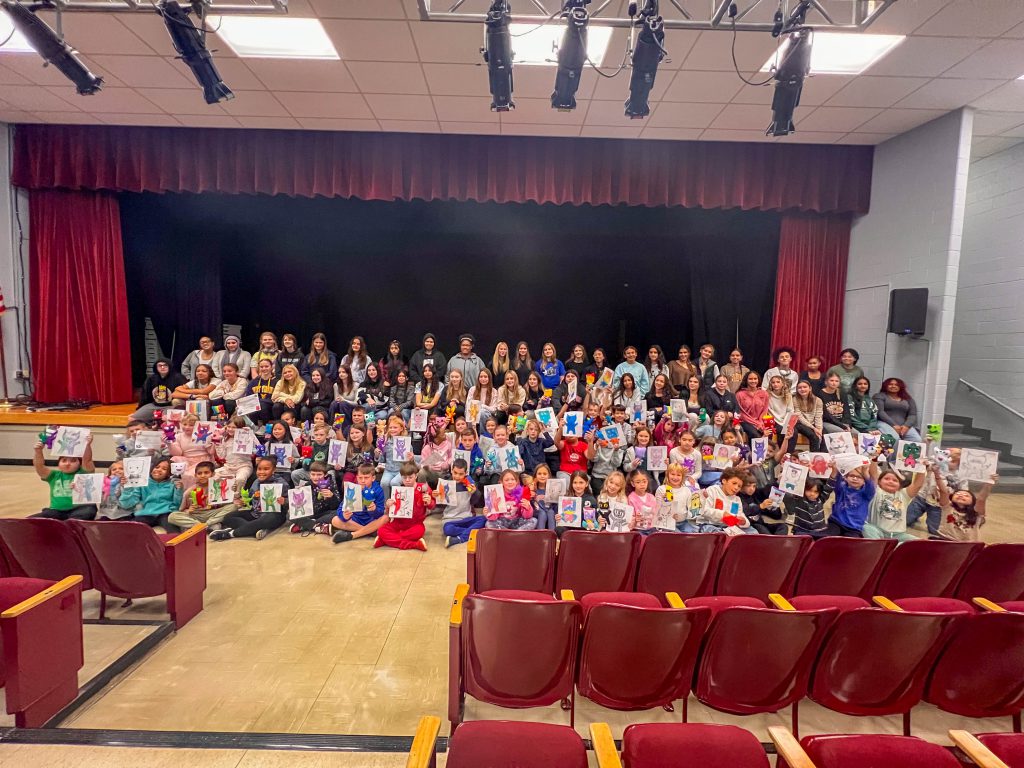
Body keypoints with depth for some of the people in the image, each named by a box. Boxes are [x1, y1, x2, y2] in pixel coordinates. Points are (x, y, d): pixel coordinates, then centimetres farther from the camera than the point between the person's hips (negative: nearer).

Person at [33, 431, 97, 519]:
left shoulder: (83, 473, 7)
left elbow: (87, 460, -10)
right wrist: (38, 452, -13)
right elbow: (39, 466, 4)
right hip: (57, 510, 5)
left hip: (79, 508, -5)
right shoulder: (54, 476, 16)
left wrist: (87, 445, -27)